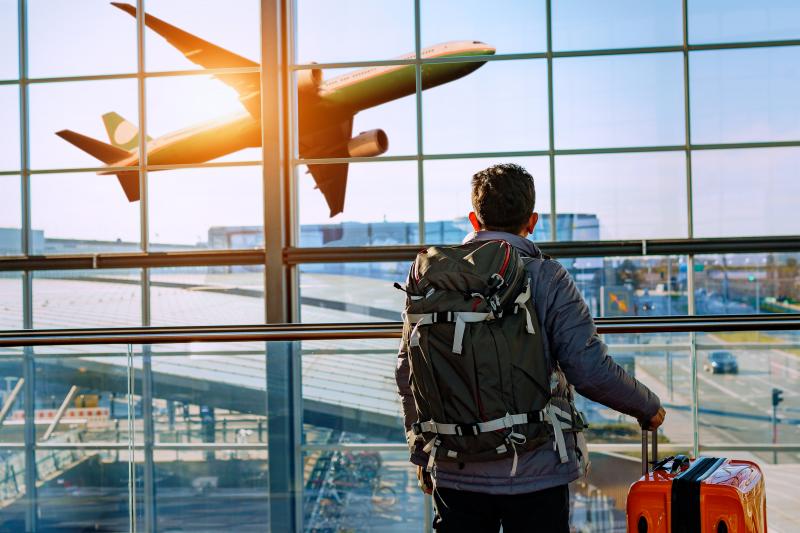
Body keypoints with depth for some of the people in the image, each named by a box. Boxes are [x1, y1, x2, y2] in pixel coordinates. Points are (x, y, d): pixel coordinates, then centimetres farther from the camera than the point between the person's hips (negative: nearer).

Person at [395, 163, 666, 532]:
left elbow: (408, 372, 3)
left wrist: (421, 453, 16)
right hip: (535, 474, -2)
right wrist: (649, 409, 5)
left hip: (456, 474, 3)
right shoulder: (547, 279, -10)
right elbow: (592, 372, -14)